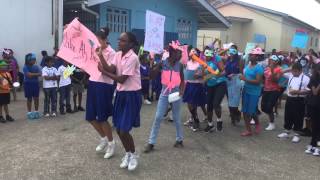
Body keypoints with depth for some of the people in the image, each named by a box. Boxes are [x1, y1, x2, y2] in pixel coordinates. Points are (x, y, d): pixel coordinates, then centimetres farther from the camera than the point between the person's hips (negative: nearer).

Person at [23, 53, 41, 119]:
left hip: (36, 84, 4)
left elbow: (40, 74, -9)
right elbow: (29, 75, -21)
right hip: (28, 84, -4)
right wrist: (36, 74, -13)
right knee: (29, 99, 4)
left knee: (36, 98, 7)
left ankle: (36, 111, 20)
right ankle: (29, 112, 13)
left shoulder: (36, 67, 3)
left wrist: (32, 74, -20)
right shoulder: (25, 67, -10)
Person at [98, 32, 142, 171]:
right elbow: (111, 70, -8)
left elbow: (122, 79, -21)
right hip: (120, 93, 8)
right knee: (118, 129, 12)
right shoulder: (118, 55, 6)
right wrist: (100, 56, -18)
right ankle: (127, 153, 33)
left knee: (124, 130, -5)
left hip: (132, 95, -8)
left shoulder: (132, 58, -19)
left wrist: (103, 71, -14)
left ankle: (133, 155, 21)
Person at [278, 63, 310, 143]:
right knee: (288, 116, 14)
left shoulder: (305, 78, -10)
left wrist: (297, 92, -22)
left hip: (299, 101, -5)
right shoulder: (290, 75, 7)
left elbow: (308, 91, -14)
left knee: (298, 117, 4)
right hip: (290, 99, 6)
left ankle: (296, 134, 16)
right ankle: (286, 132, 28)